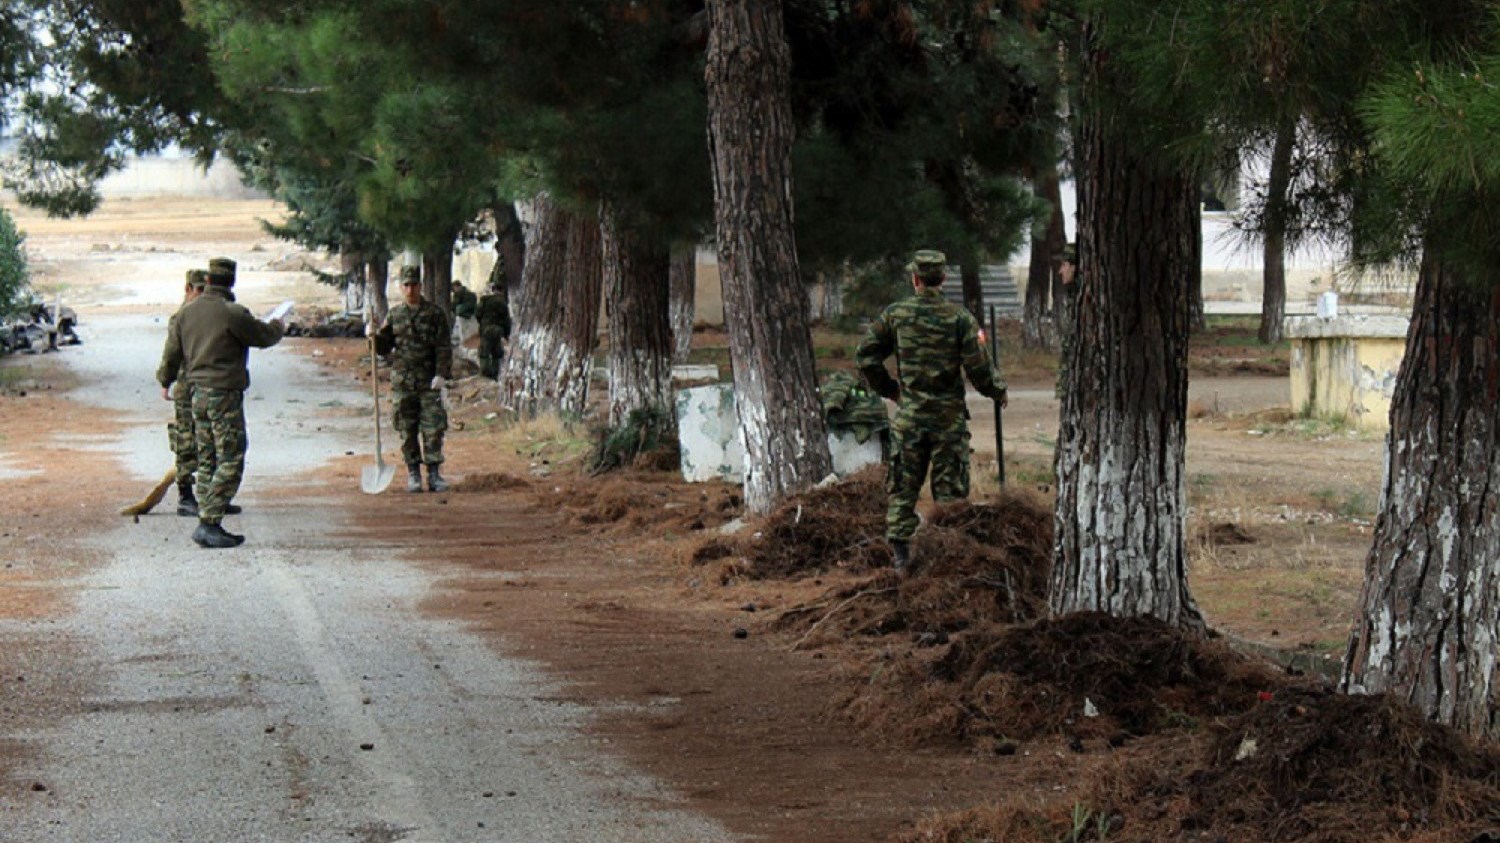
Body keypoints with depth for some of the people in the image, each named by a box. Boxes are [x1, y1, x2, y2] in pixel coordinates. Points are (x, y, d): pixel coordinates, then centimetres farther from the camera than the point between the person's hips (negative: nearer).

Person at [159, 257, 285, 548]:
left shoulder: (188, 311, 6)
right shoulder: (232, 313, -15)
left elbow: (172, 351, 15)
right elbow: (264, 336, -3)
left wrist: (165, 381, 33)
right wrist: (278, 327, 20)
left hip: (198, 393, 8)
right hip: (225, 394, -8)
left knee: (207, 461, 13)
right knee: (230, 462, -5)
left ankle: (209, 524, 14)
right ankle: (208, 523, -12)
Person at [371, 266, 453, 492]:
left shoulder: (434, 313, 2)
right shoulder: (394, 315, 9)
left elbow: (444, 347, -1)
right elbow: (384, 347, 13)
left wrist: (442, 374, -11)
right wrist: (375, 336, -8)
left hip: (429, 381, -2)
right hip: (402, 380, 2)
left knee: (433, 429, -5)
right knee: (407, 431, 4)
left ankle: (434, 474, 0)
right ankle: (413, 475, 12)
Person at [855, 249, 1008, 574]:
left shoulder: (895, 314, -3)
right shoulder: (959, 318, -8)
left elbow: (866, 355, 1)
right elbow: (978, 367, -11)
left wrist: (887, 388, 16)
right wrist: (998, 391, 9)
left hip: (909, 416, 1)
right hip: (949, 417, -1)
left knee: (902, 487, 9)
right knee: (950, 490, 8)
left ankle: (901, 555, 7)